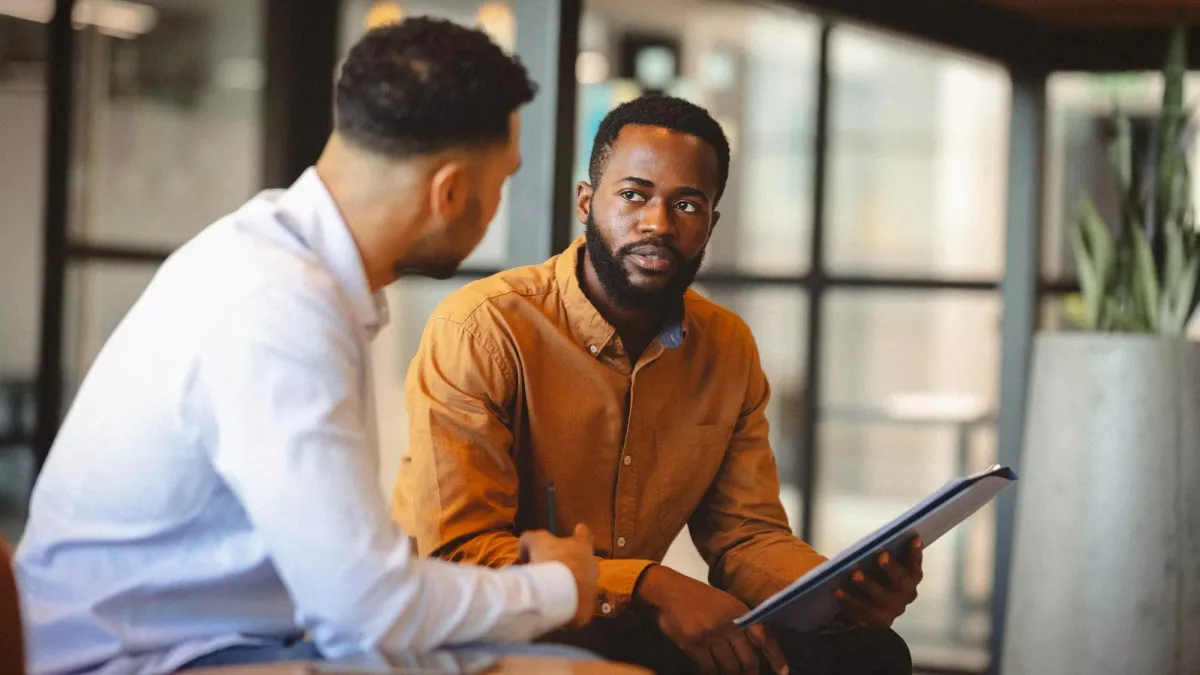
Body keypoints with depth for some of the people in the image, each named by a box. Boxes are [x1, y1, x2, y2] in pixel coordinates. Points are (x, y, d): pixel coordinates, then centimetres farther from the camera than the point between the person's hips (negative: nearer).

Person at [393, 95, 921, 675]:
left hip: (631, 625, 6)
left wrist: (847, 589, -16)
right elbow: (456, 552, -21)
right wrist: (652, 588, -31)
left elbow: (746, 535, 8)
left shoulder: (728, 349, 6)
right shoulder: (481, 329, -15)